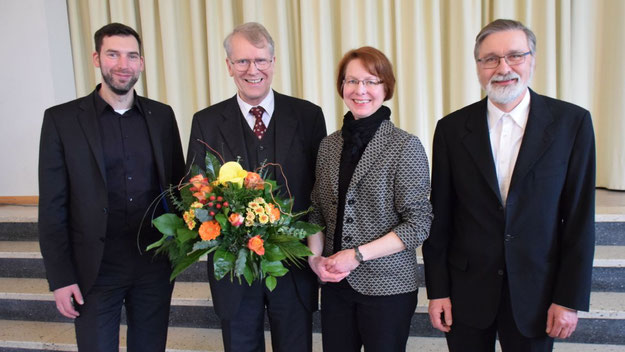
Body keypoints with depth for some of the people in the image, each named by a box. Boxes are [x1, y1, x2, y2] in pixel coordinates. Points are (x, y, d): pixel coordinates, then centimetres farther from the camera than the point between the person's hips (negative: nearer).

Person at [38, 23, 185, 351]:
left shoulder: (162, 115, 3)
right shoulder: (61, 119, -5)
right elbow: (52, 207, -4)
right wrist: (60, 278, -6)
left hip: (154, 266, 3)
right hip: (95, 270, -2)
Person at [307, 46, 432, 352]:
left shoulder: (406, 146, -10)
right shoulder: (329, 145, 5)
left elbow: (419, 223, -12)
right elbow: (319, 213, 11)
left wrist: (357, 255, -15)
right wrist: (314, 257, -5)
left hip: (388, 287, -4)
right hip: (335, 284, 4)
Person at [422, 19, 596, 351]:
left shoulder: (571, 122, -5)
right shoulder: (452, 128, -3)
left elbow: (580, 217, -4)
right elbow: (439, 217, 0)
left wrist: (570, 298, -5)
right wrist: (437, 290, 0)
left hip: (535, 292, 0)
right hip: (467, 291, 1)